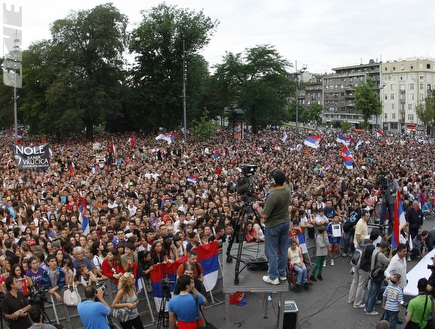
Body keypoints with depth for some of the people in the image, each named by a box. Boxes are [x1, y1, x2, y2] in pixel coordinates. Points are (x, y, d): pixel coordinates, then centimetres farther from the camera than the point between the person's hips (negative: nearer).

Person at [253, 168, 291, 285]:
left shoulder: (272, 196, -29)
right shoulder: (288, 190, -5)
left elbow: (264, 215, -23)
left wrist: (256, 207, -7)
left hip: (273, 226, -7)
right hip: (286, 222, 8)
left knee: (272, 252, 5)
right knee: (283, 250, 17)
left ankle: (273, 277, 13)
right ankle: (282, 274, 29)